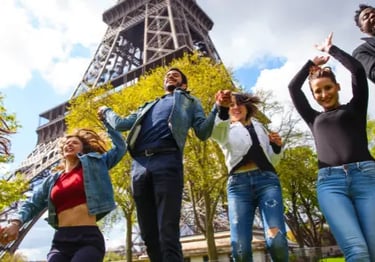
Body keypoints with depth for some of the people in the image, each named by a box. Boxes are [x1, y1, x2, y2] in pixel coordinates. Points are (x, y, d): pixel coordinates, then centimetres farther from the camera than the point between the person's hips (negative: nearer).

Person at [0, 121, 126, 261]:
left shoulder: (93, 165, 12)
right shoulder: (52, 179, 20)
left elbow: (120, 147, 13)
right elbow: (32, 204, 16)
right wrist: (15, 222, -4)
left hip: (89, 239, -3)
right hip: (60, 241, 3)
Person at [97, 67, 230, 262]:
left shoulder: (190, 102, 26)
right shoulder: (148, 106, 36)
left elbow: (202, 132, 12)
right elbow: (121, 124, 37)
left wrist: (218, 107, -2)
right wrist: (107, 112, 52)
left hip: (167, 161, -4)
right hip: (139, 165, 5)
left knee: (168, 232, -13)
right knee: (149, 234, 3)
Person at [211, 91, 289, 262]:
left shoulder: (258, 127, 29)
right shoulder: (226, 130, 21)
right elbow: (212, 130, -7)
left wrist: (276, 146, 10)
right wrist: (220, 109, -28)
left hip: (266, 179, 1)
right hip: (238, 183, -1)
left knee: (276, 240, -17)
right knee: (240, 246, -11)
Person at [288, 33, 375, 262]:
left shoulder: (355, 108, 20)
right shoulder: (314, 119, 26)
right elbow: (293, 87, 24)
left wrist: (330, 49, 24)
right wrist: (313, 62, 32)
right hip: (330, 182, 1)